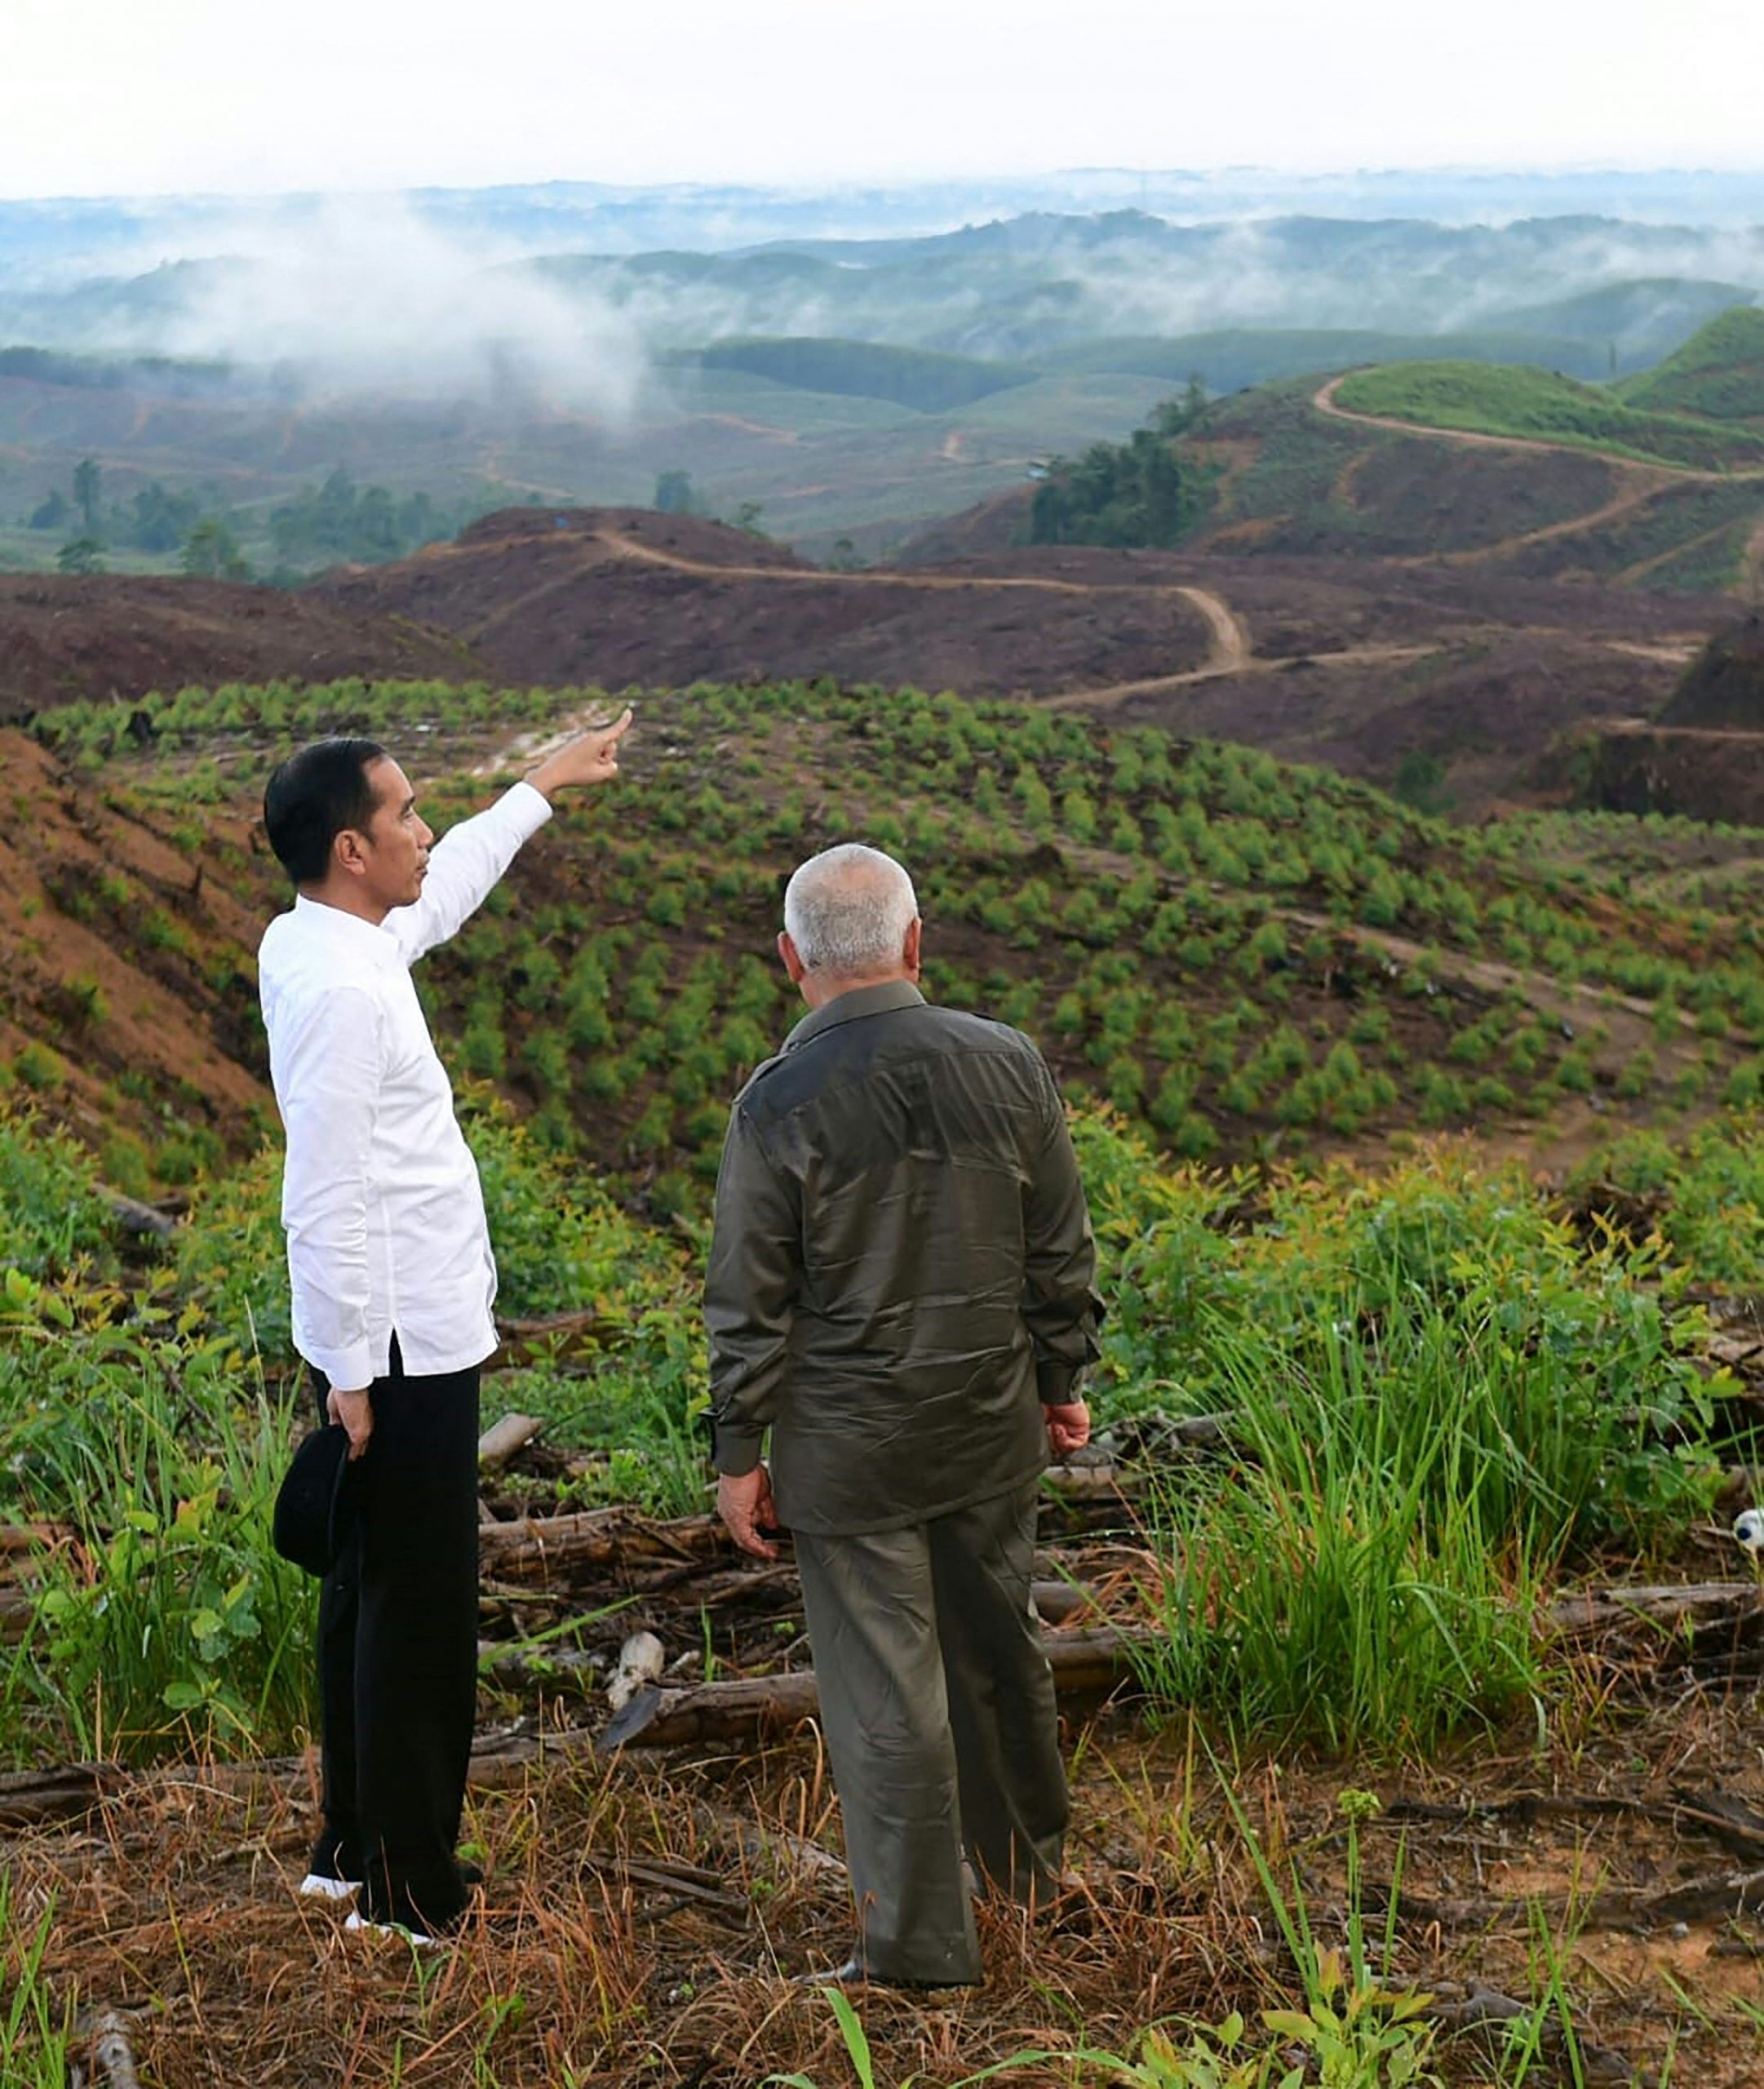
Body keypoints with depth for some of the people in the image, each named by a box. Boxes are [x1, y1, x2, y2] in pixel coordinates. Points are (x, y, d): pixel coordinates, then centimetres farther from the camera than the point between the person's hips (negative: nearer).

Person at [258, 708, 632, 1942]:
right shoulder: (337, 990, -22)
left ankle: (355, 1845, 31)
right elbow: (326, 1203, -24)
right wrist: (351, 1375, -21)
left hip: (397, 1343, 10)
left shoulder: (327, 942, 7)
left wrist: (544, 787, 39)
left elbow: (442, 890, 29)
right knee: (419, 1615, 0)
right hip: (403, 1352, -10)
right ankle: (409, 1888, 10)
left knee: (371, 1596, 18)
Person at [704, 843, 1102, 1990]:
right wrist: (1061, 1381, 16)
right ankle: (1025, 1854, 43)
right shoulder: (1011, 1065, -6)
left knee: (887, 1687, 6)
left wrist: (739, 1453, -1)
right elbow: (1061, 1255, 3)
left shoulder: (779, 1105, -16)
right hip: (992, 1423, 4)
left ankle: (920, 1939, 17)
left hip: (849, 1444, -4)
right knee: (998, 1639, 23)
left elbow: (752, 1304, -11)